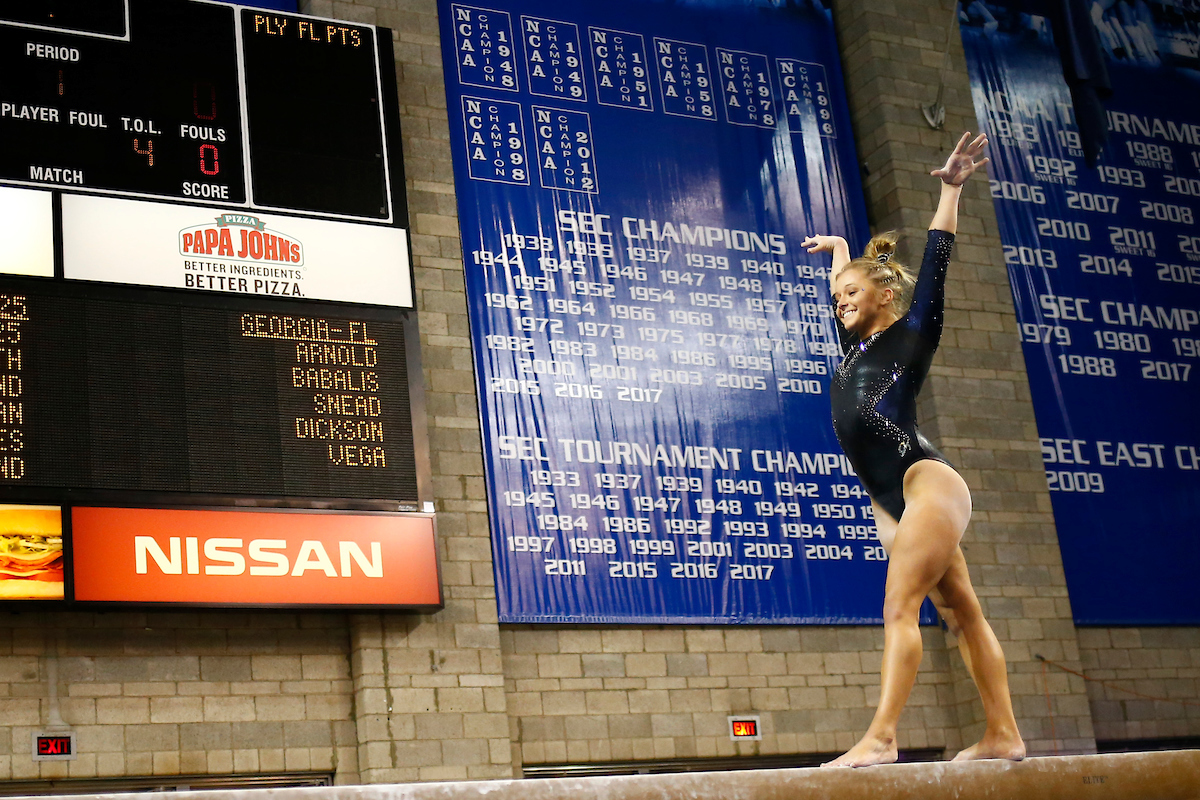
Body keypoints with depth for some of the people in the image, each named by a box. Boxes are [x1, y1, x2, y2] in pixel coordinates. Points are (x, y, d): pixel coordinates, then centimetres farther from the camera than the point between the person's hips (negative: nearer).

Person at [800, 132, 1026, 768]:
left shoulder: (910, 336, 2)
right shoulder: (854, 346, 20)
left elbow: (933, 269, -5)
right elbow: (846, 280, 36)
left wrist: (950, 191, -8)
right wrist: (835, 248, 53)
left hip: (925, 483, -8)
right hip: (889, 499, 8)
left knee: (900, 608, -17)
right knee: (960, 613, 7)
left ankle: (880, 737, -24)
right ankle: (1002, 735, 9)